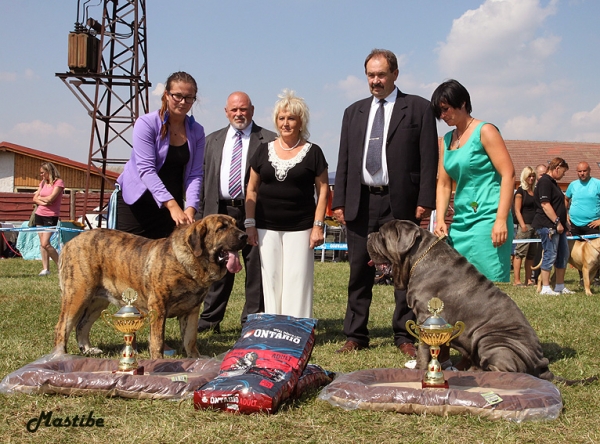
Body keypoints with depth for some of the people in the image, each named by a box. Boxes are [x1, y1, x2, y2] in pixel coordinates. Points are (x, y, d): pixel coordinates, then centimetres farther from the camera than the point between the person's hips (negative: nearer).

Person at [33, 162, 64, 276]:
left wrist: (40, 197, 0)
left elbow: (50, 198, -18)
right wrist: (42, 202, -12)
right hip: (39, 214, 7)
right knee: (42, 243, 5)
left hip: (51, 216, -7)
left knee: (45, 243, -12)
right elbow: (35, 199, 8)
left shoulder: (58, 182, -9)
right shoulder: (43, 182, 12)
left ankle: (61, 266, -1)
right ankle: (45, 268, 10)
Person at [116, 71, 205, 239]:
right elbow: (146, 169, -20)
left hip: (170, 206, 4)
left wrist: (190, 208, -19)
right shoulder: (147, 123, -12)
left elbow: (195, 174, -2)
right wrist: (173, 205, -30)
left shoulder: (197, 131, 2)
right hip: (137, 203, -3)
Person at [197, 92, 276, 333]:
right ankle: (210, 319, 18)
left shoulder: (268, 140, 2)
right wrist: (201, 214, 8)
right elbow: (205, 179, 14)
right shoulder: (212, 140, 15)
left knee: (256, 268, 2)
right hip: (220, 211, 3)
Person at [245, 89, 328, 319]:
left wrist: (318, 225, -7)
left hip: (300, 227, -2)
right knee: (271, 280, 5)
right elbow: (252, 189, 10)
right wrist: (250, 223, 3)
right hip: (267, 227, 3)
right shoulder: (264, 151, 8)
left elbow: (323, 190, 1)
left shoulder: (312, 152, 1)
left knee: (297, 280, -3)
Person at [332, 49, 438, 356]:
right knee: (359, 272, 7)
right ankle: (355, 336, 15)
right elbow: (343, 161, 13)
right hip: (360, 202, 4)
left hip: (401, 203, -3)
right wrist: (339, 201, 4)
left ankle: (404, 336, 11)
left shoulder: (418, 108, 3)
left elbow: (429, 158, -3)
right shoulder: (353, 112, 16)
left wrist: (425, 201, -10)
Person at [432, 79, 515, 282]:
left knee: (489, 282, -8)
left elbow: (508, 174, -11)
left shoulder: (484, 131, -4)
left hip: (487, 220, -7)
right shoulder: (447, 140, 15)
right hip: (460, 222, 7)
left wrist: (501, 220, -18)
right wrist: (440, 219, 2)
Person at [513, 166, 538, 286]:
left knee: (531, 254, 8)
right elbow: (517, 210, -8)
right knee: (520, 253, -8)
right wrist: (522, 225, -17)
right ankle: (517, 280, -8)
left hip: (535, 225, 7)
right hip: (525, 225, -7)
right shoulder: (520, 191, -3)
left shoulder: (535, 191, 17)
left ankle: (528, 279, 13)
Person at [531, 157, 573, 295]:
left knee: (563, 255, 12)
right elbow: (545, 205, -21)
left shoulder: (553, 182, 20)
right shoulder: (545, 182, -13)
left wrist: (564, 222, 24)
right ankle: (545, 288, -3)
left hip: (558, 226, 11)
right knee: (550, 255, -8)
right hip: (548, 226, -11)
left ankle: (560, 286, 20)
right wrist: (557, 222, -21)